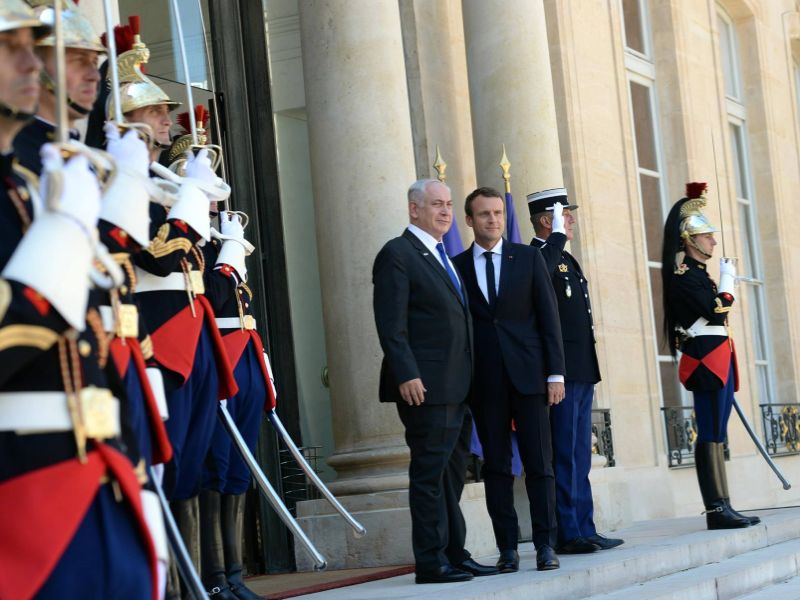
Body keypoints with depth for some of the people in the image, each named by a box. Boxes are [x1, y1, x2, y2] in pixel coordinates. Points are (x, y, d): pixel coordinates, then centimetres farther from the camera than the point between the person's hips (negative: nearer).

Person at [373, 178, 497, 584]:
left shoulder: (444, 258, 20)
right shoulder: (397, 254, -7)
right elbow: (391, 325, -15)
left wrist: (468, 379, 17)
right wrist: (407, 375, -22)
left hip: (457, 387, 9)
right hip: (425, 387, -9)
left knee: (452, 474, 13)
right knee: (430, 473, -5)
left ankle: (455, 555, 19)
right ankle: (431, 563, -1)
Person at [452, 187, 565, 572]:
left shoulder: (528, 258, 7)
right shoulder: (456, 267, 7)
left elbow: (548, 316, 4)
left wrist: (555, 373, -3)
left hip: (528, 374, 0)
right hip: (485, 380, 1)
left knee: (539, 462, -1)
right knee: (496, 466, 2)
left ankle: (545, 545, 4)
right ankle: (507, 548, 7)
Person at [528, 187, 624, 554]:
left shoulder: (568, 260, 20)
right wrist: (558, 235, -25)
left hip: (581, 373, 10)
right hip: (560, 373, -10)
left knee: (579, 458, 12)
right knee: (564, 457, -6)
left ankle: (584, 530, 16)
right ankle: (567, 534, -2)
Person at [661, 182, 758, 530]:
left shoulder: (698, 273, 19)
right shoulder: (683, 274, -11)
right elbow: (717, 311, -18)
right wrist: (727, 279, -5)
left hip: (717, 360, 10)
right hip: (706, 360, -10)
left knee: (715, 435, 8)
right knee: (711, 435, -10)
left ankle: (721, 509, 9)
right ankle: (717, 510, -10)